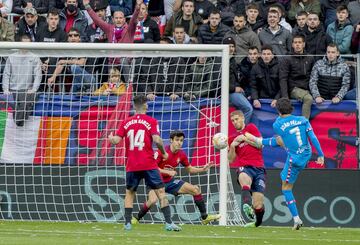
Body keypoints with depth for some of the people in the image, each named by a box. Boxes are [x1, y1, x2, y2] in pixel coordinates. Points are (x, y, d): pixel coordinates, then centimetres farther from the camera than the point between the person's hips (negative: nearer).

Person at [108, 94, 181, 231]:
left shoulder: (126, 122, 6)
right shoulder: (151, 121, -3)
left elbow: (116, 140, 3)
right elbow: (157, 140, -15)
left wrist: (110, 138, 26)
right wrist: (164, 153, 1)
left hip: (131, 166, 3)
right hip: (148, 164, -3)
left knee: (129, 193, 17)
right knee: (161, 192, 0)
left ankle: (127, 223, 9)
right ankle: (168, 223, -8)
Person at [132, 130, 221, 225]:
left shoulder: (182, 155, -2)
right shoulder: (162, 151, -20)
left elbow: (190, 169, 11)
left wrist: (202, 169, -5)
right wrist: (167, 172, -30)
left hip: (170, 182, 6)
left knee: (196, 190, -2)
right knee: (152, 200, -34)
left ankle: (205, 217, 9)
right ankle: (136, 219, -10)